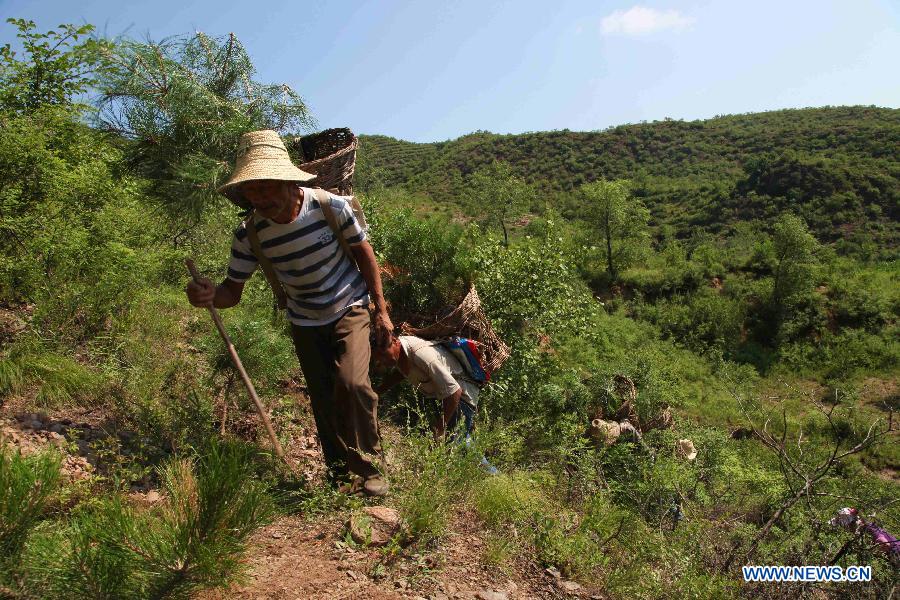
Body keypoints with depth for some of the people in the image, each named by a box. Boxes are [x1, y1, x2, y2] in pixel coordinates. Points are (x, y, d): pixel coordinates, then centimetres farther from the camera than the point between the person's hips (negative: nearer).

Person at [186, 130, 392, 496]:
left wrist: (381, 309, -7)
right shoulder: (249, 236, -20)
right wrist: (210, 295, -36)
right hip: (305, 323, 3)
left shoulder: (332, 208, -24)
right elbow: (233, 291, -11)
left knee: (351, 383, -23)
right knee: (324, 402, 8)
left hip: (350, 309, -2)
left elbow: (363, 252, -10)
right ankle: (341, 477, 29)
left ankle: (367, 469, -2)